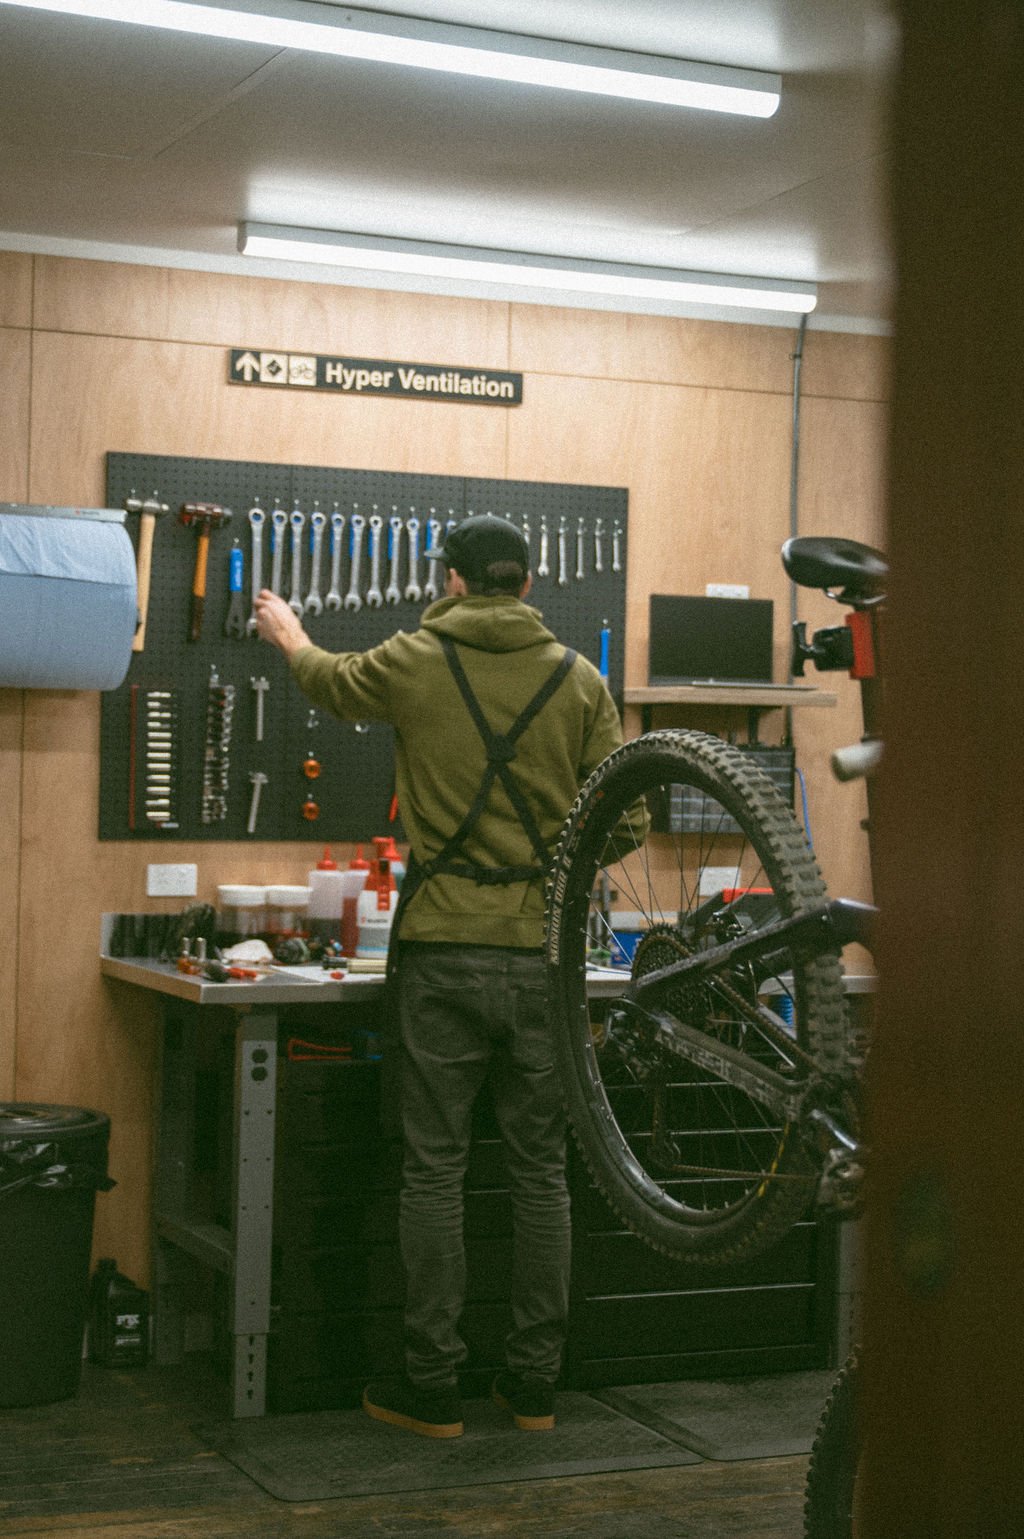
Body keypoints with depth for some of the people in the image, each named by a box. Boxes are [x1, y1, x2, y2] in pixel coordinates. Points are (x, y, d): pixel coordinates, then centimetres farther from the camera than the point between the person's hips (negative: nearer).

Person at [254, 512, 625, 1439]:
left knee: (434, 1170, 5)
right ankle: (535, 1385, 17)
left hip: (443, 952, -2)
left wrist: (289, 636, 42)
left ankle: (432, 1389, 10)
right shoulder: (581, 680, 1)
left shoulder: (413, 662, -2)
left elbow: (332, 683, 20)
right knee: (540, 1171, 10)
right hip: (543, 957, 2)